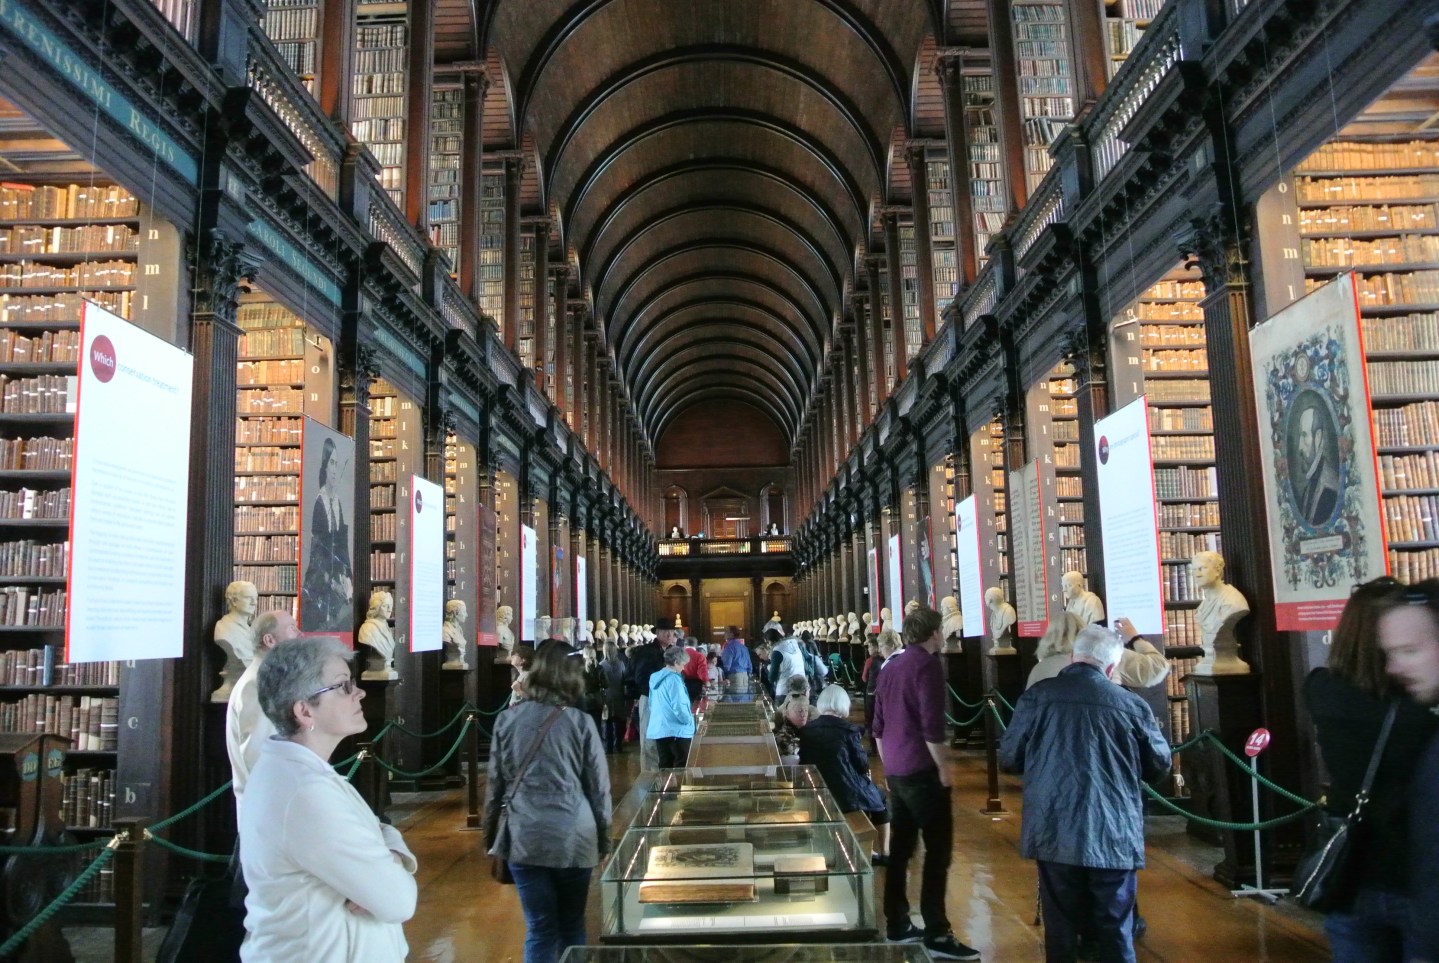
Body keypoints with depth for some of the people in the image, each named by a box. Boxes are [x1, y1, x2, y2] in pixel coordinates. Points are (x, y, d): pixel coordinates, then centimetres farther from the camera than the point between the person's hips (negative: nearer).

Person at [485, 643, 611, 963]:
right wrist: (603, 839, 11)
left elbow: (495, 784, 5)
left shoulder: (507, 720, -1)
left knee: (540, 930, 8)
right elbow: (599, 788, -1)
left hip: (524, 838, 1)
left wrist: (490, 835, 17)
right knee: (572, 926, 16)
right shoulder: (581, 723, -5)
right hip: (573, 839, -1)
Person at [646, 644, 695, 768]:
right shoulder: (673, 679, -15)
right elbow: (678, 706, -20)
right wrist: (689, 719, -3)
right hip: (676, 730, -8)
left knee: (665, 766, 11)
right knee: (681, 767, -1)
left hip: (658, 729, 8)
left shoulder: (656, 677, 10)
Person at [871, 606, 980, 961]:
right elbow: (931, 725, -18)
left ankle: (897, 924, 18)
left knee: (900, 848, 12)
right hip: (921, 770, -8)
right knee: (938, 850, -3)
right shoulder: (927, 664, -11)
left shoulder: (890, 667, 13)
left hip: (895, 770, 8)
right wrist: (943, 768, -10)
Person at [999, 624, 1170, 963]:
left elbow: (1008, 758, 3)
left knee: (1060, 926, 11)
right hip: (1114, 835, 0)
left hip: (1054, 833, 0)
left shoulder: (1036, 697, -4)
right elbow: (1160, 764, 11)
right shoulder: (1130, 704, -4)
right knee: (1116, 929, 13)